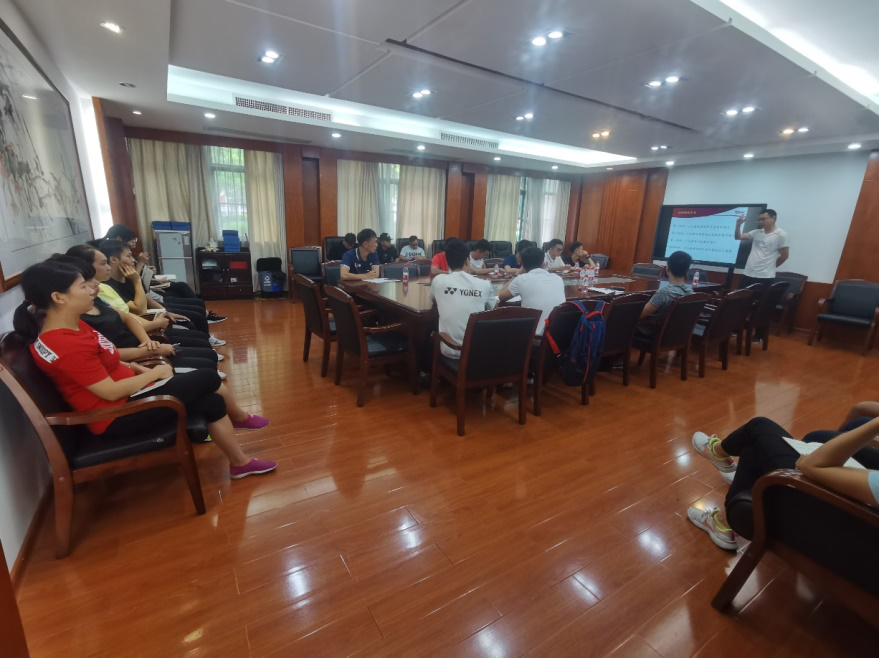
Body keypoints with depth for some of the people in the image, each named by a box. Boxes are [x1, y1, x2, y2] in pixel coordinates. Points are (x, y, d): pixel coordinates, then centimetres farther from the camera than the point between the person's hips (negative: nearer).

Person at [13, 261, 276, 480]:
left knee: (213, 403, 3)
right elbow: (111, 392, -25)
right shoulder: (66, 345, -27)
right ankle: (239, 417, 18)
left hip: (125, 397, 9)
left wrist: (134, 368, 0)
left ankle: (240, 463, 21)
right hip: (117, 415, -9)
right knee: (209, 379, -8)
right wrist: (155, 373, -13)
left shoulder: (72, 326, 2)